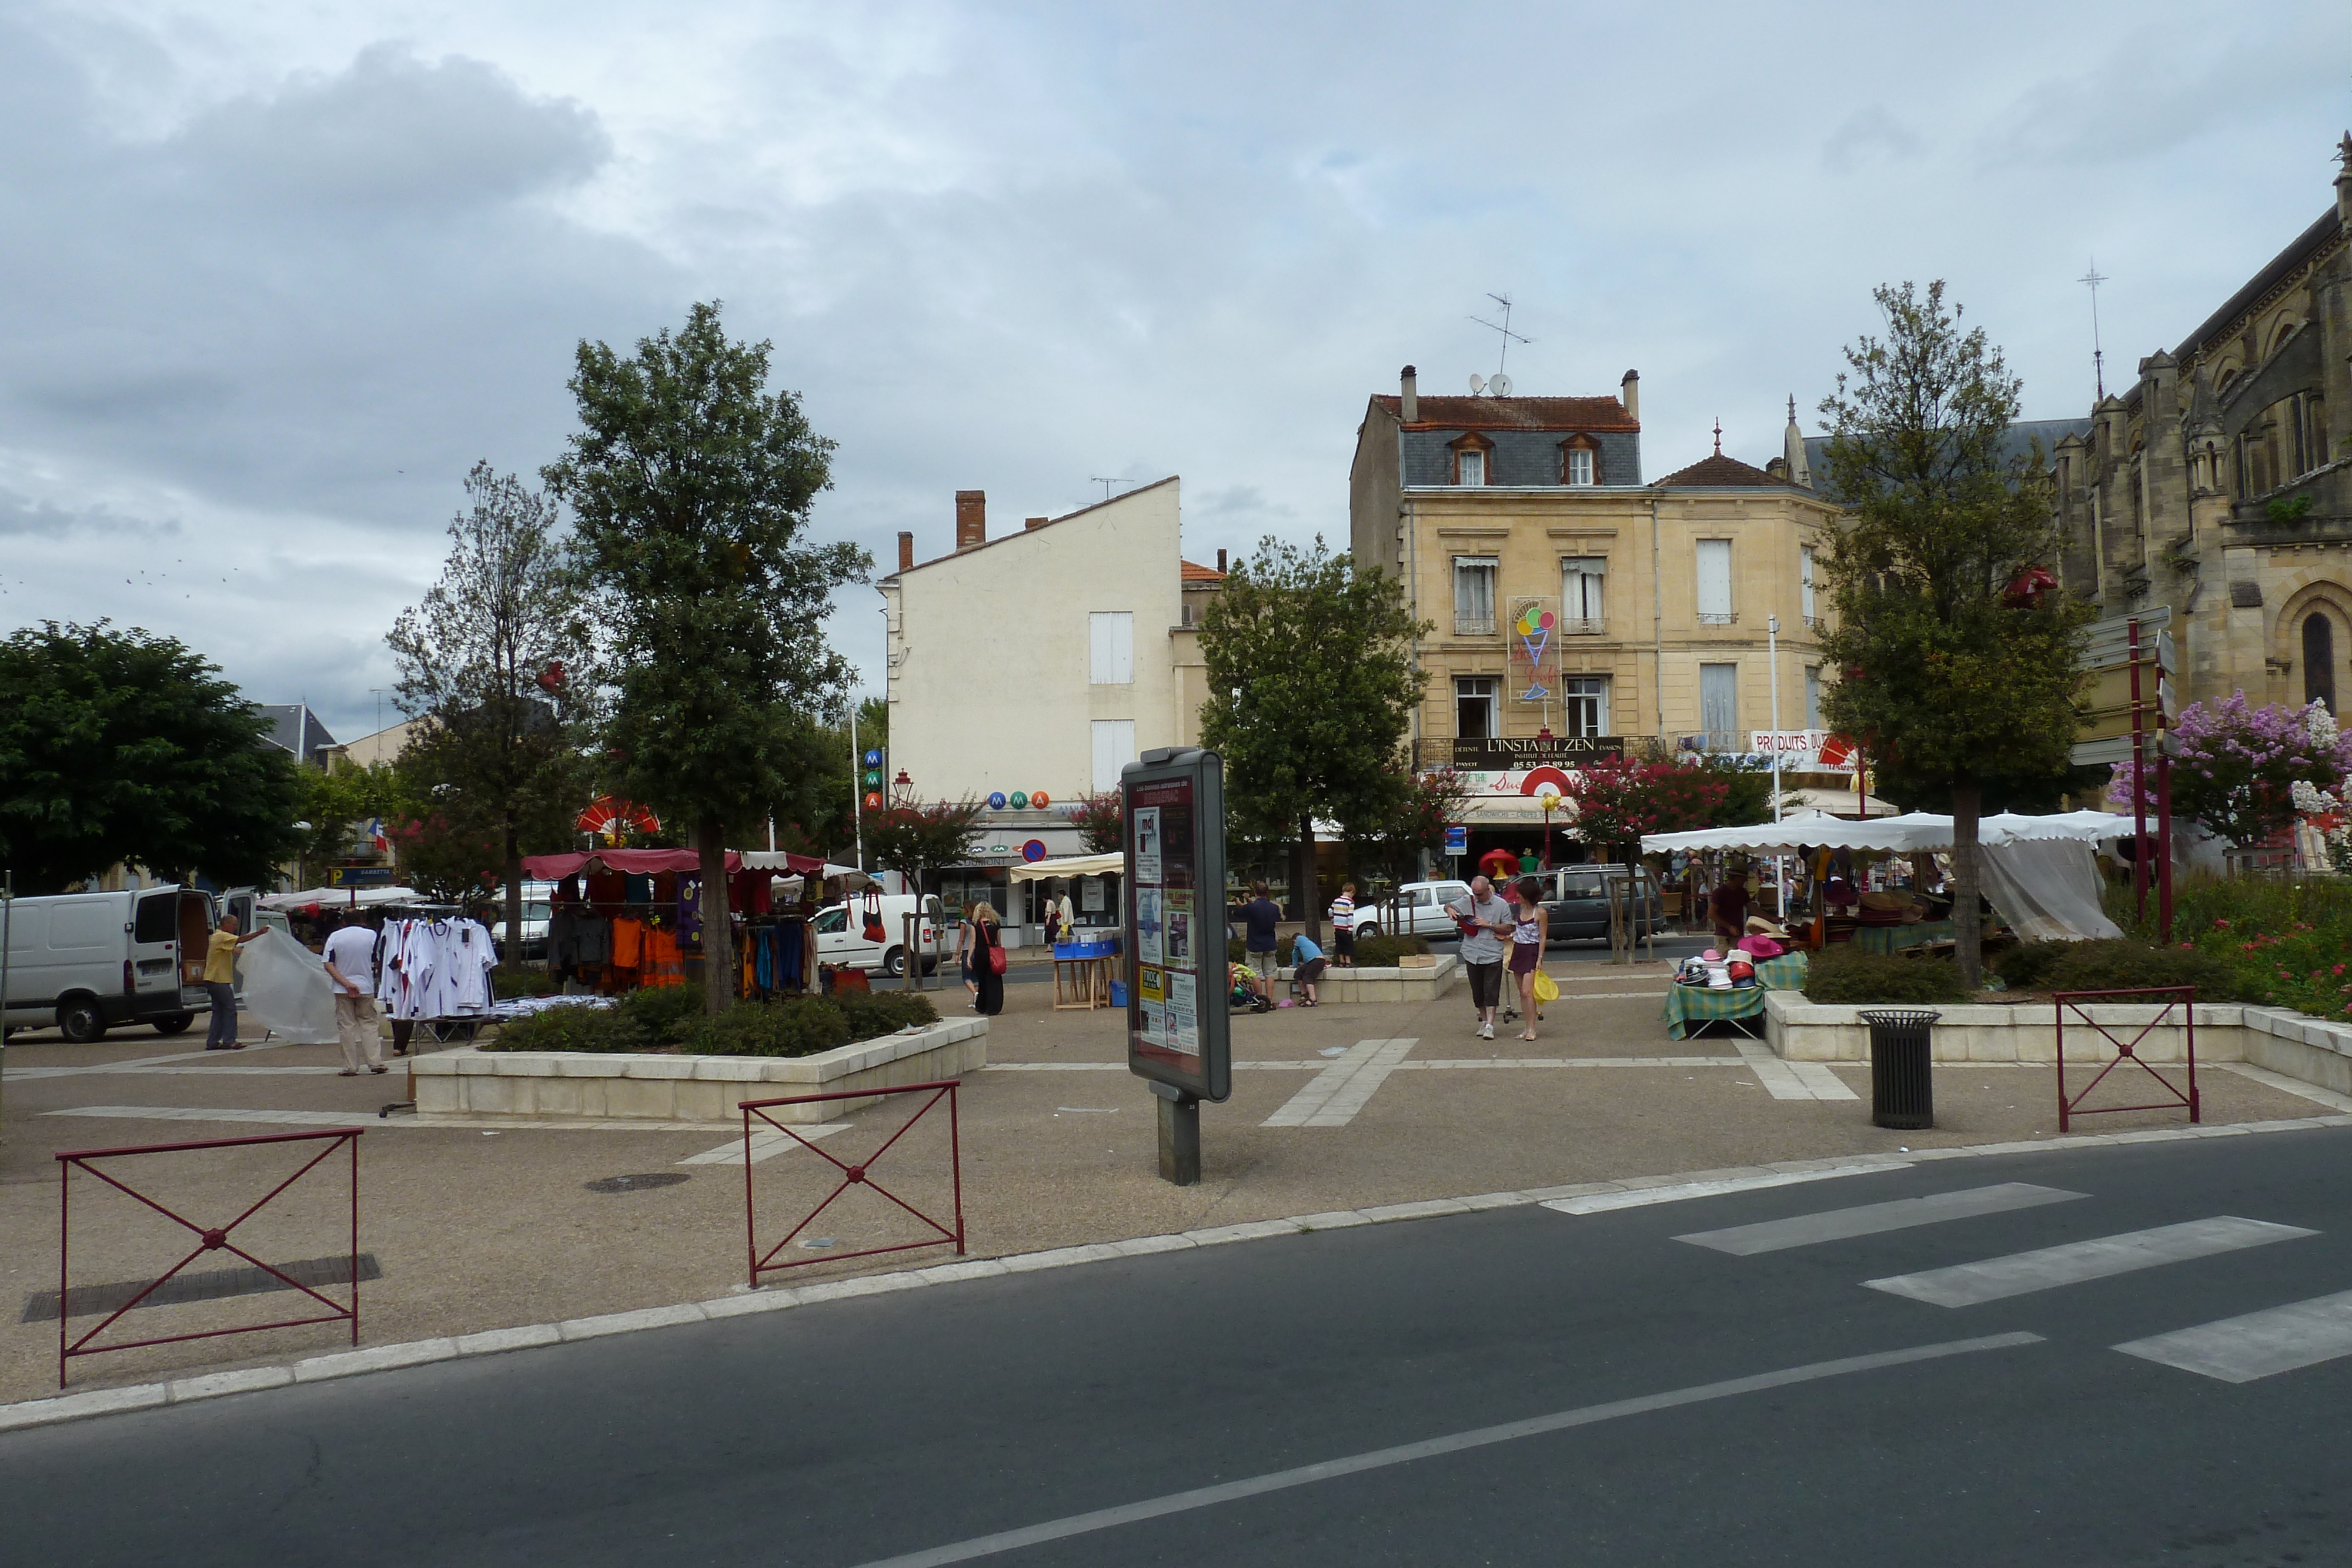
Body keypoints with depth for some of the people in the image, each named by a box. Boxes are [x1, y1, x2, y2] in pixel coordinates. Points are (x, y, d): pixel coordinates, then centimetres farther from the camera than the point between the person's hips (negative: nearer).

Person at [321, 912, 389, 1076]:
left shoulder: (334, 937, 0)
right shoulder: (371, 935, -2)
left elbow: (328, 965, -7)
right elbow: (377, 962, 0)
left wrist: (346, 983, -12)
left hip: (342, 989, 0)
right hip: (366, 987, 0)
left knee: (346, 1027, 4)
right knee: (369, 1024, 9)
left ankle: (350, 1067, 3)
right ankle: (375, 1062, 2)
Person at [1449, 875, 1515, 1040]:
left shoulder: (1501, 905, -1)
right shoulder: (1467, 902, 5)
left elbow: (1508, 928, 0)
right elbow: (1449, 906, 15)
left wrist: (1489, 924, -12)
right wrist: (1450, 910, -9)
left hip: (1493, 956, -3)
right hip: (1472, 955, 3)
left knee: (1491, 992, -6)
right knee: (1477, 992, 11)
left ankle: (1490, 1025, -7)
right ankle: (1483, 1021, 24)